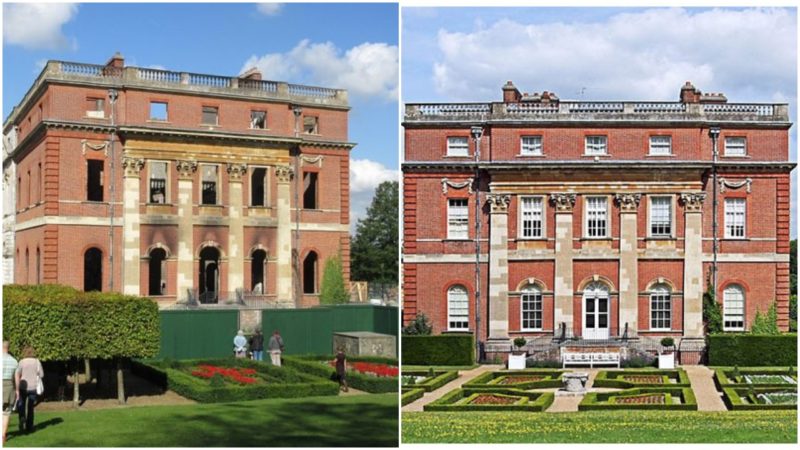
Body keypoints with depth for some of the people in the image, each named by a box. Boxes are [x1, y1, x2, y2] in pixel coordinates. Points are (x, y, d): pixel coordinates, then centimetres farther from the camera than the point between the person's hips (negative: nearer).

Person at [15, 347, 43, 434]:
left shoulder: (22, 362, -4)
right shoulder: (37, 362, 0)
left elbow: (17, 375, -11)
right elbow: (41, 375, 1)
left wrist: (17, 389, -7)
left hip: (23, 388, -1)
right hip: (33, 388, 1)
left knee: (21, 406, 16)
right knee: (30, 408, 12)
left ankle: (22, 418, -11)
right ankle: (29, 427, 11)